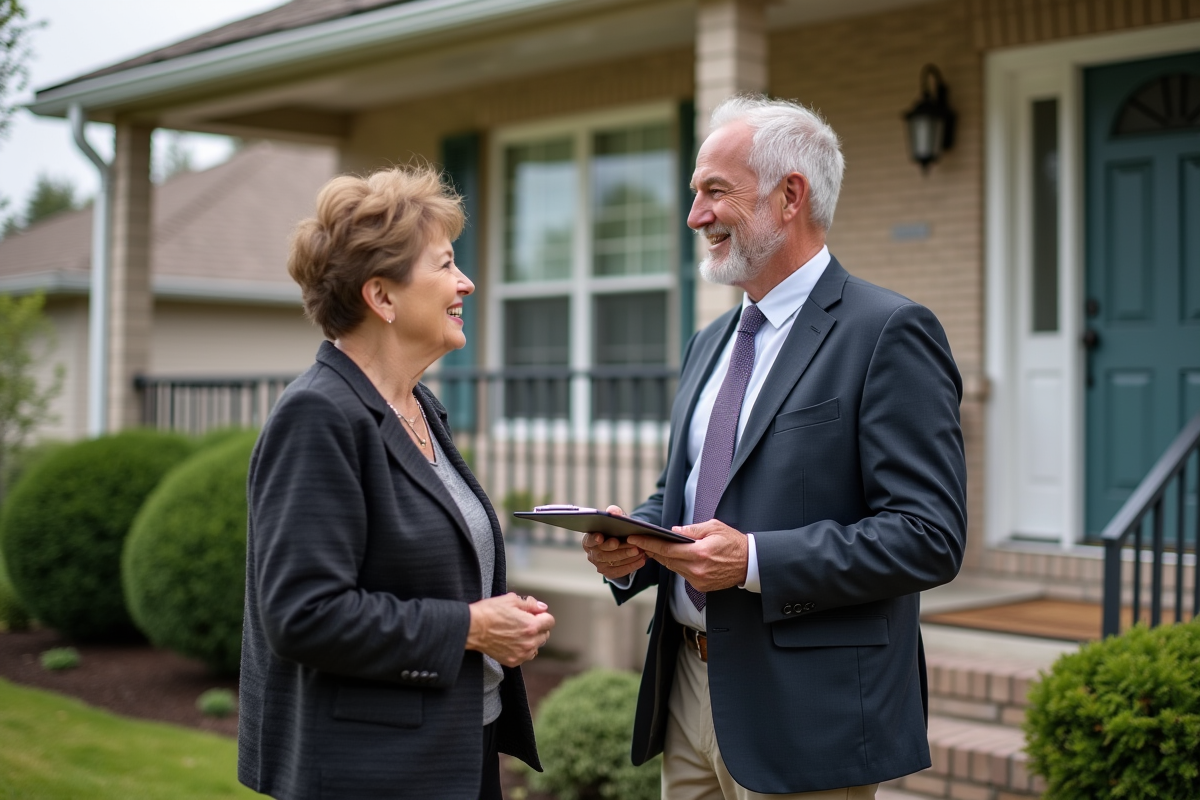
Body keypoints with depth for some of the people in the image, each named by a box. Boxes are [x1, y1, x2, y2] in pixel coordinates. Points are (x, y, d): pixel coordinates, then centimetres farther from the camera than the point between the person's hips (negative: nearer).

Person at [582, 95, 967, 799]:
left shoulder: (889, 333, -11)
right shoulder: (710, 344, 15)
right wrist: (631, 543, 1)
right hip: (691, 689, 7)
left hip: (805, 711, -7)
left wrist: (756, 561, -23)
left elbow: (929, 536, -18)